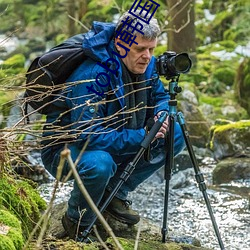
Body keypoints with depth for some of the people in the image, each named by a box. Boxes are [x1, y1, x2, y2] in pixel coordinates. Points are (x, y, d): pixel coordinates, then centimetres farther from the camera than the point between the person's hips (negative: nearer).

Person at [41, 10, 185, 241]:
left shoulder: (146, 65, -7)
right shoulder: (92, 77, -32)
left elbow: (161, 97, 11)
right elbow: (89, 135, -36)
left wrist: (161, 114, -14)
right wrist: (141, 137, -35)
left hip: (116, 143, 8)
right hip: (65, 148, -8)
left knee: (176, 135, -4)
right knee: (99, 164, -41)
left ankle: (115, 193, 6)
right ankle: (77, 222, -10)